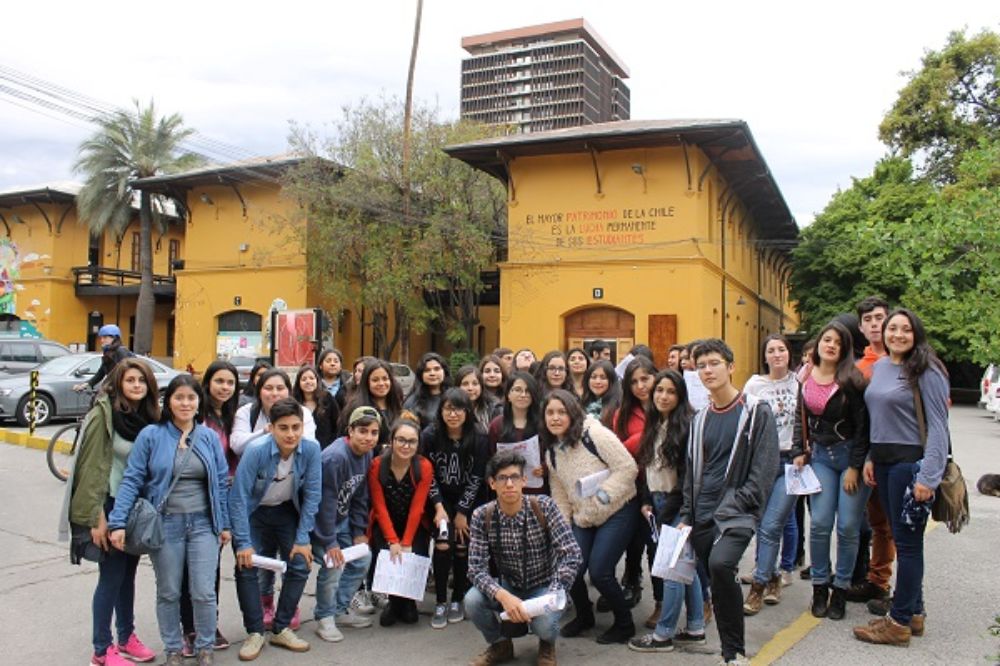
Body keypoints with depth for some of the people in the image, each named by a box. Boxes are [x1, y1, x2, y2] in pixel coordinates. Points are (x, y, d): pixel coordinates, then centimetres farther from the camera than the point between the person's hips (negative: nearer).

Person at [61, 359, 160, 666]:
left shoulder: (148, 416, 5)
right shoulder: (103, 415, -14)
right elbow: (92, 468, -16)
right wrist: (97, 517, -18)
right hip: (112, 506, -6)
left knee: (127, 573, 16)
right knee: (111, 577, 1)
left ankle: (126, 638, 29)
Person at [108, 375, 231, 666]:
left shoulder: (209, 437, 3)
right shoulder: (151, 435, -5)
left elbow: (221, 482, 6)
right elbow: (132, 480, -6)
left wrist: (225, 524, 5)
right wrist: (118, 523, -14)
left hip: (203, 524, 1)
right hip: (165, 524, -1)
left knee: (204, 592, 1)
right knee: (168, 593, 12)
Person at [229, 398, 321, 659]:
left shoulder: (311, 449, -23)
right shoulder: (256, 451, -31)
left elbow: (312, 495, -14)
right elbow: (238, 497, -24)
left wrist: (302, 539, -13)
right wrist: (244, 543, -23)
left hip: (287, 511, 3)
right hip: (253, 512, -2)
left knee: (300, 565, -7)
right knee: (246, 567, -15)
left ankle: (281, 629, 10)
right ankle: (255, 632, 3)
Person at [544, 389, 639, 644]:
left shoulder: (594, 434, -16)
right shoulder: (552, 451, 6)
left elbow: (628, 467, -19)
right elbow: (559, 495, 13)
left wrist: (602, 495, -23)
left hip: (618, 511, -6)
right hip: (582, 519, 6)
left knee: (599, 572, -14)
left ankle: (624, 624, 13)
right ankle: (584, 616, 26)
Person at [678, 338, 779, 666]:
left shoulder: (756, 411, -2)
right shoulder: (700, 418, 15)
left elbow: (765, 468, -8)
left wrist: (737, 505, -14)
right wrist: (686, 515, 9)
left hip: (737, 513, -6)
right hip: (703, 516, 6)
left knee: (720, 565, -28)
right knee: (717, 579, 6)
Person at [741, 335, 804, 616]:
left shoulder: (799, 382, 2)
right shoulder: (754, 385, 4)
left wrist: (803, 452, -2)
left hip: (791, 460, -2)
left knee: (771, 526, -8)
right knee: (764, 524, 7)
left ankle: (758, 585, -1)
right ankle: (773, 575, 24)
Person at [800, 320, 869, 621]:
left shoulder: (852, 380, -10)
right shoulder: (806, 379, 4)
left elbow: (862, 426, -11)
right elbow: (801, 419, 15)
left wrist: (855, 467, -13)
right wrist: (799, 452, 6)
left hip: (850, 456, -3)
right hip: (820, 456, 3)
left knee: (848, 526, 0)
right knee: (819, 523, -1)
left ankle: (840, 590, 15)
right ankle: (820, 587, 13)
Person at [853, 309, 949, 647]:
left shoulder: (926, 371, -11)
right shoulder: (879, 366, 10)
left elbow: (937, 426, -14)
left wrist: (928, 476, -20)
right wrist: (871, 459, 12)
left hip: (911, 462, -7)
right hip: (884, 462, 7)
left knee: (907, 542, 0)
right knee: (902, 539, 14)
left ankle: (899, 622, 8)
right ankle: (915, 612, 26)